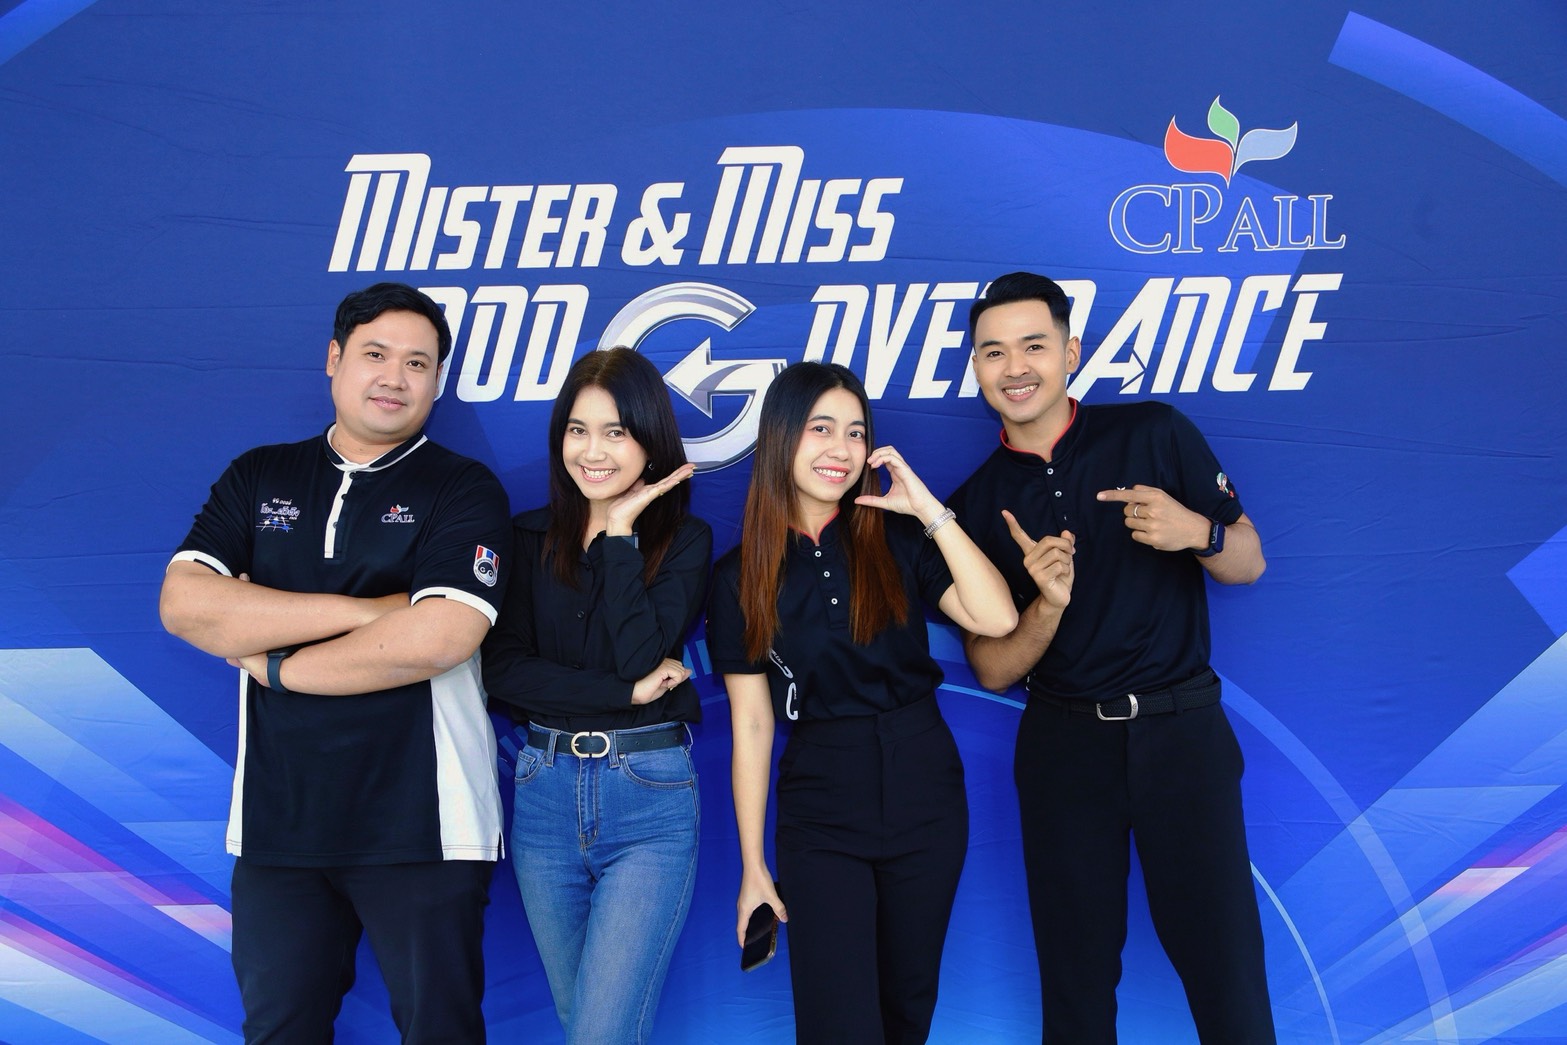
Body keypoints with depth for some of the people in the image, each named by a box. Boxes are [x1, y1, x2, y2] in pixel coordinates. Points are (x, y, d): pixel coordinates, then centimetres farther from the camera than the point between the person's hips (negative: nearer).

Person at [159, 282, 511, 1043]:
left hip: (420, 828, -3)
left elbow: (439, 636, -19)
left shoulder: (463, 490, -3)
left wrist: (274, 665, -8)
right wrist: (359, 611, -13)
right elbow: (183, 603, -6)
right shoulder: (259, 479, 9)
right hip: (277, 820, 4)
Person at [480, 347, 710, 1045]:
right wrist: (626, 694, -14)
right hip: (545, 794, 3)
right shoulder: (531, 537, 6)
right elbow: (501, 668, -6)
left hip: (649, 800, -3)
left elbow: (643, 658, -15)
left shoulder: (684, 540, 0)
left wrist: (619, 533, -12)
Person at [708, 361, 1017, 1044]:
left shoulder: (895, 540, -1)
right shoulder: (740, 576, -3)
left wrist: (931, 511, -14)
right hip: (820, 814, -1)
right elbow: (751, 725, -3)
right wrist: (753, 867, -2)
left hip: (923, 791, 2)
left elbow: (996, 619, -15)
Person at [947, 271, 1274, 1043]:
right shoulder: (975, 507, 5)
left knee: (1223, 964, -3)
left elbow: (1249, 563, 4)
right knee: (1076, 974, 9)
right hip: (1062, 743, 2)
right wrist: (1048, 604, -17)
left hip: (1181, 728, -1)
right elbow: (992, 670, 2)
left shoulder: (1154, 434, 0)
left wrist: (1196, 532, -18)